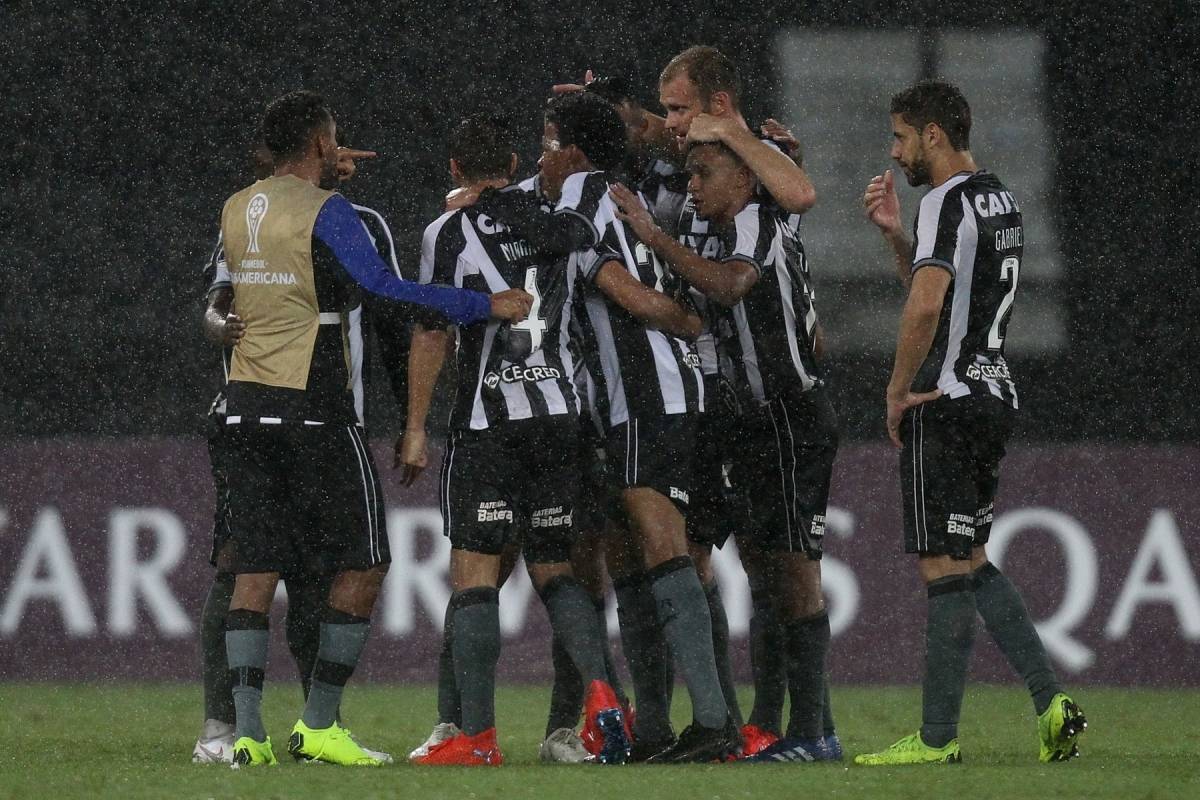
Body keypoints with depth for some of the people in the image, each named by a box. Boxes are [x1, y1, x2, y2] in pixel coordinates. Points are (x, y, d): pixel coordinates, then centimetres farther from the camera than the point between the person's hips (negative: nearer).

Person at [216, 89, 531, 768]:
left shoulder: (236, 211, 11)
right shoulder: (326, 212, -9)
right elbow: (385, 292, -20)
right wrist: (488, 305, -17)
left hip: (246, 404, 6)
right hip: (315, 406, -6)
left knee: (256, 569, 4)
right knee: (365, 562, 3)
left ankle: (248, 730, -7)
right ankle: (319, 725, -1)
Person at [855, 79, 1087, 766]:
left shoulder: (948, 203, -14)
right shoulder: (1000, 200, 17)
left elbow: (926, 304, -27)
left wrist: (898, 391, -16)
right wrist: (894, 231, 17)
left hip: (947, 402, -10)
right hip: (995, 394, 10)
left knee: (945, 568, -6)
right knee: (970, 562, 16)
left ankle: (938, 737, -4)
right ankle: (1052, 702, 7)